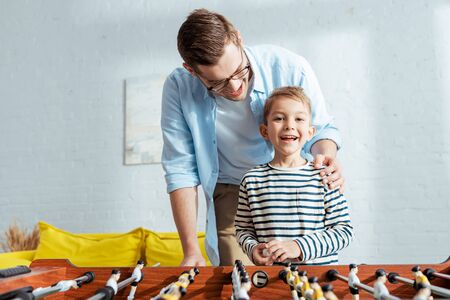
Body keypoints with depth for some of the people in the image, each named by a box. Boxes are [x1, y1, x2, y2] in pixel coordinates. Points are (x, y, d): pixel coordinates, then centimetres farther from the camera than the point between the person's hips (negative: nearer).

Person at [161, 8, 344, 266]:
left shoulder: (290, 68, -21)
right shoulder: (178, 88, -19)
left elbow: (321, 127, -4)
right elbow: (181, 170, -14)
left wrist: (325, 156, -28)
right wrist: (191, 250, -16)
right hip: (230, 192, 0)